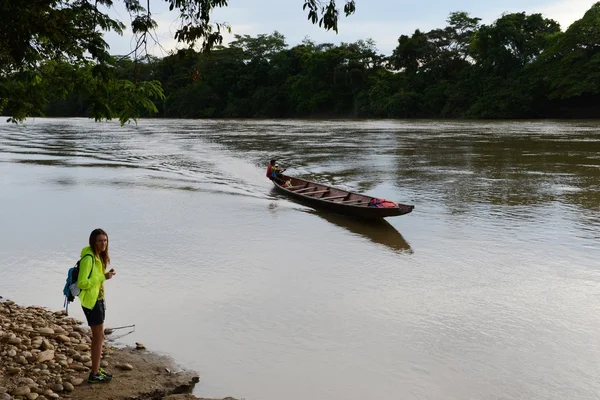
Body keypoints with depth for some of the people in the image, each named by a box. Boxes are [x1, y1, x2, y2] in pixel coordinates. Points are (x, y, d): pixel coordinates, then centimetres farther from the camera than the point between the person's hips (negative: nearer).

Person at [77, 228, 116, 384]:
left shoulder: (99, 256, 6)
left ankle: (96, 369, 29)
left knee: (97, 336, 17)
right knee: (99, 337, -3)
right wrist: (103, 277, -24)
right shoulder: (88, 258, -22)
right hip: (91, 301, -10)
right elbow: (82, 283, -27)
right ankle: (94, 374, 6)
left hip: (98, 299, 10)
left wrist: (106, 274, -1)